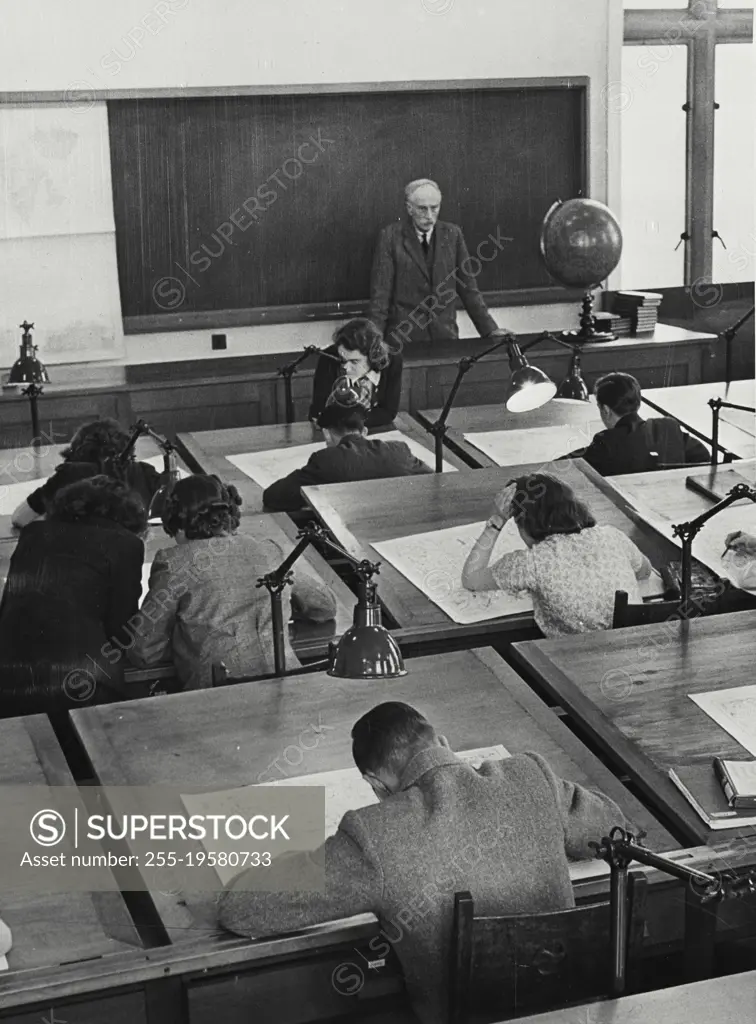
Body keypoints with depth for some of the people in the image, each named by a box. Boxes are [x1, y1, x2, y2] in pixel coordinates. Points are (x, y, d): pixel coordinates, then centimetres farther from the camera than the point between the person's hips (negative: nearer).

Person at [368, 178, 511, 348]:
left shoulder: (452, 234, 6)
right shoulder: (390, 236, -3)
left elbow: (468, 288, 10)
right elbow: (380, 294, -6)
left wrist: (490, 330, 4)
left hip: (445, 334, 3)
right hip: (403, 338, -3)